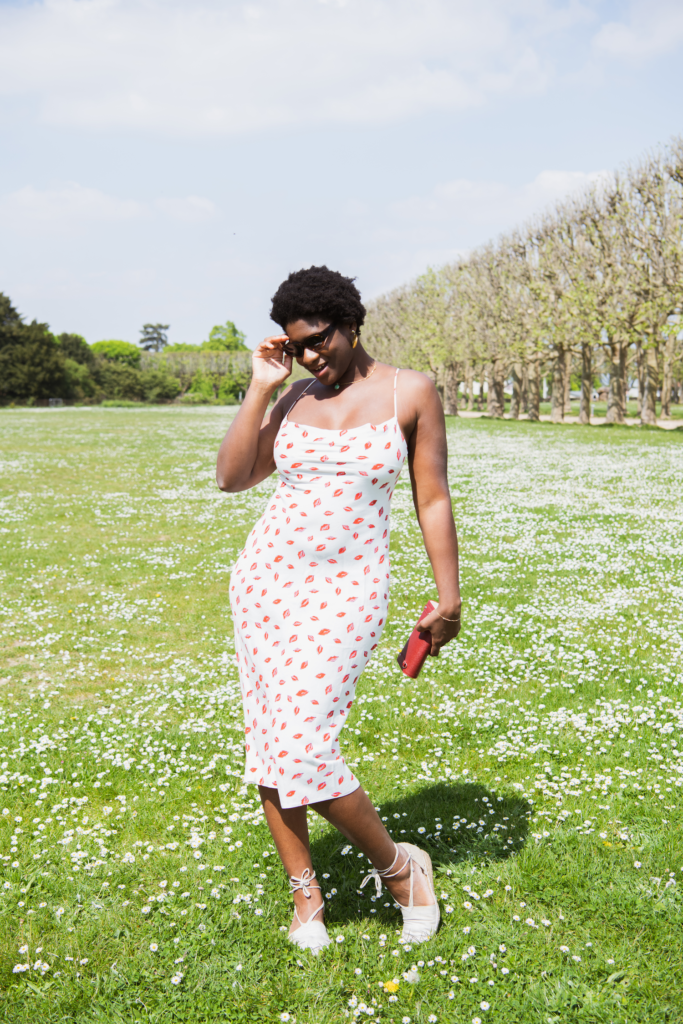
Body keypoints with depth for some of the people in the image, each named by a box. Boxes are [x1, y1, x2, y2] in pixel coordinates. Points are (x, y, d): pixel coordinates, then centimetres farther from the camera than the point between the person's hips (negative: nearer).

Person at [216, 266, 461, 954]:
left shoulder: (411, 393, -3)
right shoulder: (294, 400, 7)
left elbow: (433, 499, 0)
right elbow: (231, 478, 0)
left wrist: (449, 595, -1)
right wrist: (261, 388, -4)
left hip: (346, 590, -5)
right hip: (267, 578, 5)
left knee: (301, 750, -12)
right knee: (267, 740, 7)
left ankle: (399, 866, 14)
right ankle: (305, 892, 26)